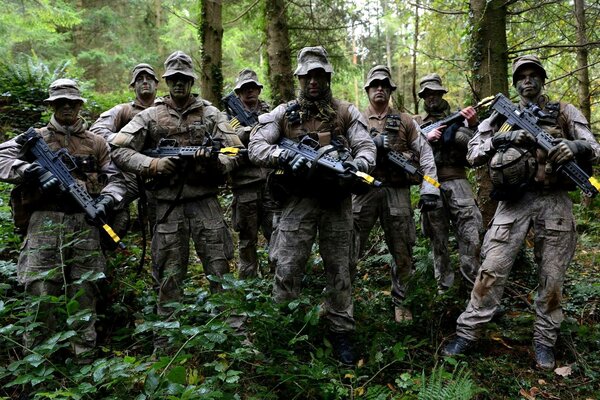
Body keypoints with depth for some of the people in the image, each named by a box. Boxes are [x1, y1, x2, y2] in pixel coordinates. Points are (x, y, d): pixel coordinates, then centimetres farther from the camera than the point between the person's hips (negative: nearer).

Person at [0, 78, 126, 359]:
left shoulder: (96, 142, 17)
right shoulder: (35, 138, 12)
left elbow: (115, 179, 15)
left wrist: (106, 199, -4)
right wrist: (31, 171, -15)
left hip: (85, 224, 2)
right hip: (45, 223, -1)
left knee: (84, 292, 4)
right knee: (41, 293, -4)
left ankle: (85, 361, 14)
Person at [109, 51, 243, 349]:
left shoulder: (211, 113, 9)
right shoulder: (150, 116, 8)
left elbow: (234, 153, 3)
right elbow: (118, 150, 3)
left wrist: (215, 161, -18)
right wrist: (153, 165, -11)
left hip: (205, 201, 0)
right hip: (168, 204, 0)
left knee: (220, 269, 1)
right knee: (169, 275, 7)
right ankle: (165, 339, 19)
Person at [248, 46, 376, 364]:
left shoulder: (347, 113, 8)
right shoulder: (284, 113, 7)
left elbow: (367, 148, 1)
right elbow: (256, 146, -1)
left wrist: (354, 164, -22)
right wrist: (284, 156, -21)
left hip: (337, 201, 1)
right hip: (298, 200, 0)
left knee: (339, 270, 9)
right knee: (287, 269, 0)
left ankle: (341, 332, 24)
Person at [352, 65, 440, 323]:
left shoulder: (404, 121, 12)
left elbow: (425, 153, 6)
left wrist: (429, 188, -5)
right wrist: (372, 143, -18)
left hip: (397, 192, 1)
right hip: (365, 189, -1)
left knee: (402, 253, 6)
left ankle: (399, 301, 21)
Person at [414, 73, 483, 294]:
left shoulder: (458, 118, 13)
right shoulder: (417, 123, 16)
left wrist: (473, 125, -15)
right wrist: (426, 138, -11)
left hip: (457, 182, 0)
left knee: (471, 236, -10)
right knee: (438, 239, 4)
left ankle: (473, 284, -1)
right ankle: (443, 286, 12)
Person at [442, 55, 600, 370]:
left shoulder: (566, 112, 10)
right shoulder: (502, 116, 10)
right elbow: (473, 155, 3)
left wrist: (575, 146, -20)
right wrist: (501, 139, -15)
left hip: (554, 202, 1)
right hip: (515, 200, 0)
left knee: (552, 277, 7)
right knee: (491, 270, -4)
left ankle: (544, 340, 23)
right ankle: (467, 333, 6)